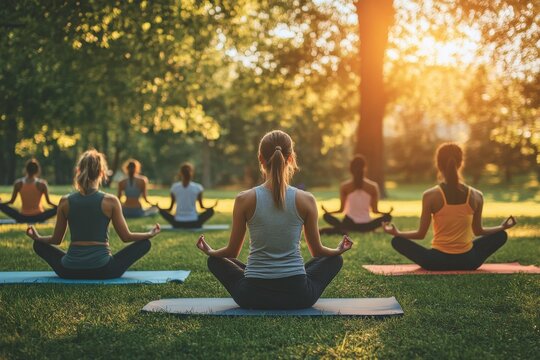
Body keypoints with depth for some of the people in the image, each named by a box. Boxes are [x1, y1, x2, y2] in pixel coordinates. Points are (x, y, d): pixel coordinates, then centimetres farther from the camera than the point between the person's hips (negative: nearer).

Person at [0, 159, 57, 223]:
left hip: (22, 218, 3)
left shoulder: (18, 183, -1)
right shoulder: (42, 184, -6)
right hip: (38, 217, -2)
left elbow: (11, 201, 4)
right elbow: (48, 202, -3)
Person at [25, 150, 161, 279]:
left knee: (39, 245, 27)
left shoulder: (65, 201, -1)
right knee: (144, 243, 12)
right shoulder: (111, 201, -7)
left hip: (70, 271, 3)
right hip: (102, 270, -3)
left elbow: (56, 239, 9)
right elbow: (126, 237, 0)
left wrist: (36, 237, 30)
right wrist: (151, 234, 18)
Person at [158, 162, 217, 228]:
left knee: (162, 211, 21)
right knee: (211, 211, 18)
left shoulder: (174, 187, 0)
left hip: (178, 223, 1)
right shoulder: (197, 187, -3)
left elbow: (170, 208, 4)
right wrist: (213, 206, 21)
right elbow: (202, 206, 4)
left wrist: (159, 208, 22)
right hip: (194, 223, -1)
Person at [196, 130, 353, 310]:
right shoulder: (306, 200, -8)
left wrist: (209, 251, 26)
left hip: (253, 296, 0)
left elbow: (232, 251, 4)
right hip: (298, 296, 0)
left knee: (215, 261, 30)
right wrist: (339, 250, 29)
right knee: (335, 259, 29)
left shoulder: (244, 199, -9)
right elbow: (317, 251, 6)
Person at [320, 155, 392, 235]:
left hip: (349, 224, 1)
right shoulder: (373, 186, -1)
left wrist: (327, 211, 15)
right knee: (388, 217, 18)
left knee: (326, 216, 13)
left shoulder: (344, 186, -1)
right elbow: (375, 210, 2)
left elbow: (341, 209, 2)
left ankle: (342, 229, -16)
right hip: (366, 226, 0)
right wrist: (387, 213, 16)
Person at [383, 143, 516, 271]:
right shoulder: (476, 196, -4)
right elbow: (478, 231, 9)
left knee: (397, 241, 17)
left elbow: (421, 234, -4)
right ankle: (463, 266, 14)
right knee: (501, 235, 25)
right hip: (467, 261, 1)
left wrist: (396, 233, 13)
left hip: (438, 261, -1)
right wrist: (503, 227, 26)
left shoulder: (430, 196, -11)